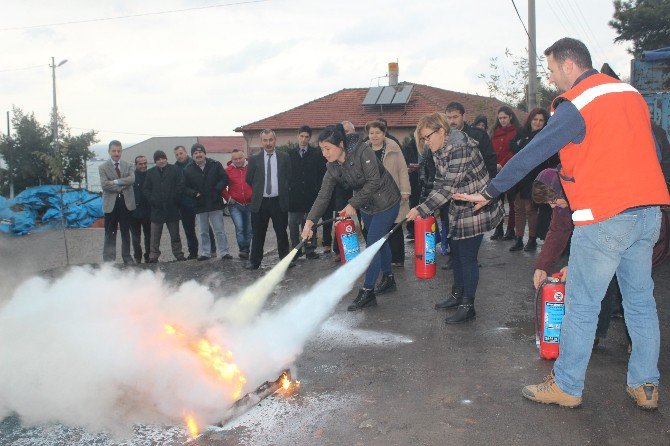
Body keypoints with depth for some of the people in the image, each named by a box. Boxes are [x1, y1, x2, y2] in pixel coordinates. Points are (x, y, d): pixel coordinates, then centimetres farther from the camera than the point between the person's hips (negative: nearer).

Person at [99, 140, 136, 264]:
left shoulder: (128, 165, 8)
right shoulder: (103, 167, 1)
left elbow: (132, 179, -10)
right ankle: (108, 260, 8)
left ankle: (127, 257, 22)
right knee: (110, 234, 3)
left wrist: (115, 182, -18)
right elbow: (104, 184, -13)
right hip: (111, 204, -2)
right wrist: (122, 186, -14)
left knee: (125, 232, 12)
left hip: (126, 202, 2)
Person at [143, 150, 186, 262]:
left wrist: (175, 199, -7)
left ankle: (179, 254, 16)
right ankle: (153, 256, 6)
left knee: (175, 234, 8)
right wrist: (152, 200, -5)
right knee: (155, 236, 1)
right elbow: (145, 190, 8)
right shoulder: (151, 172, 7)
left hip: (172, 208, -1)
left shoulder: (174, 170, 2)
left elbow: (181, 186, -1)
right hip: (157, 209, 1)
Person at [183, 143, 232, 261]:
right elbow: (185, 187, 6)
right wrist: (194, 193, -12)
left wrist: (217, 189, -14)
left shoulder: (215, 165, 0)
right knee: (203, 232, 10)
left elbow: (224, 179, 1)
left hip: (215, 203, -1)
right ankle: (205, 253, 20)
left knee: (219, 230, 2)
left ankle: (224, 252, 7)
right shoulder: (188, 170, 3)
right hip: (199, 206, 2)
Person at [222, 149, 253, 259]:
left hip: (250, 204, 1)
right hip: (235, 205, -1)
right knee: (239, 228, -15)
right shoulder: (228, 170, 0)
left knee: (249, 229, 8)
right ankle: (244, 250, -6)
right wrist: (228, 198, 0)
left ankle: (245, 251, 22)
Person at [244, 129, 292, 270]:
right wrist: (258, 191, 11)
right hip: (260, 202, 0)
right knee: (258, 234, 6)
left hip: (279, 202, 0)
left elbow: (289, 177, 8)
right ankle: (255, 262, 15)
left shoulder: (284, 157, 4)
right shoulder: (254, 159, 3)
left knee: (282, 232, 5)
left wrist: (283, 192, 6)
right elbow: (249, 180, 9)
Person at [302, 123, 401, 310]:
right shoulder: (332, 168, -6)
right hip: (366, 206, 7)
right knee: (379, 241, 18)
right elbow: (323, 196, -8)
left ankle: (367, 292, -3)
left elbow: (374, 181, -28)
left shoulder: (362, 151, -26)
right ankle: (388, 279, 37)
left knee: (372, 243, -9)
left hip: (386, 202, -7)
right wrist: (309, 221, -19)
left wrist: (353, 204, -25)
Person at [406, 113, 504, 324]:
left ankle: (468, 306, 6)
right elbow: (439, 183, 11)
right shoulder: (439, 150, 4)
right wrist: (424, 208, 2)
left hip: (476, 209, -10)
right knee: (456, 253, 18)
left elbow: (448, 187, -28)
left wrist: (421, 210, -28)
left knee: (467, 257, -4)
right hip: (458, 209, 10)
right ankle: (457, 295, 34)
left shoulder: (460, 148, -26)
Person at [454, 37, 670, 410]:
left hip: (605, 217, -8)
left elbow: (532, 155, -11)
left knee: (582, 305, 2)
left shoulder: (576, 106, -10)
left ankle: (567, 386, 12)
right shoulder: (632, 94, 13)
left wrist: (489, 192, -3)